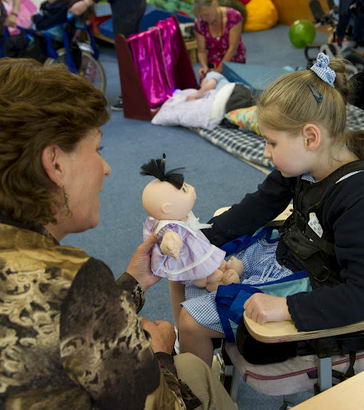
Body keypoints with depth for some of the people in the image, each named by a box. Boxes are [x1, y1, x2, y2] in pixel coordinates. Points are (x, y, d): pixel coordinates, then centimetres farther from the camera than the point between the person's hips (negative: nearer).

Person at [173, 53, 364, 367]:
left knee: (192, 321, -9)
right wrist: (200, 240, 0)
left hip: (306, 290, -8)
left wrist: (286, 307, -37)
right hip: (278, 255, 9)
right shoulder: (302, 165, -7)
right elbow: (259, 206, 7)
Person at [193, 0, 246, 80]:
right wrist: (204, 67, -28)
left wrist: (219, 70, -23)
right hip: (212, 64, 2)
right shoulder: (199, 24, -12)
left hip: (234, 63, -2)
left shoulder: (233, 16, -21)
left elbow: (233, 48, -20)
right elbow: (201, 51, -9)